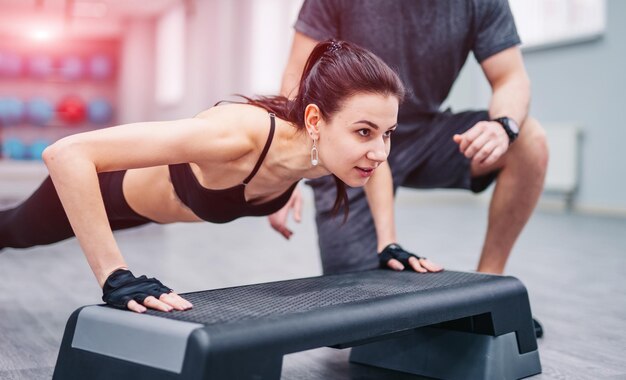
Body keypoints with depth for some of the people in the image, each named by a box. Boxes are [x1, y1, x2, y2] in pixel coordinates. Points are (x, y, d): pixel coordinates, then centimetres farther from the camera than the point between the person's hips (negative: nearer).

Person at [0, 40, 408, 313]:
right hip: (115, 183, -4)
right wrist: (116, 278, -53)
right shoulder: (237, 135, -51)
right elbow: (67, 153, -52)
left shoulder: (336, 147, -30)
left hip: (162, 202, 4)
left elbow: (370, 162, -2)